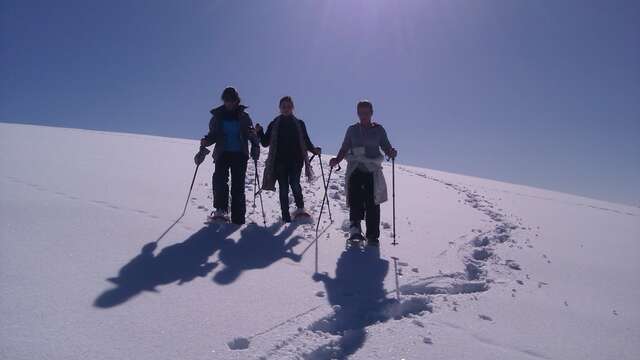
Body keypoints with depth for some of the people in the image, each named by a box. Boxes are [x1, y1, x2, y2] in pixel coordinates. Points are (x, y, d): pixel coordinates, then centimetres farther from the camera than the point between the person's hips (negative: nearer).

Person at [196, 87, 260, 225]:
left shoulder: (243, 116, 7)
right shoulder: (217, 116, 9)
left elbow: (251, 134, 4)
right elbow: (213, 135, 11)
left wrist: (255, 146, -14)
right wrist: (205, 142, -9)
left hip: (240, 155, 0)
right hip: (222, 154, 1)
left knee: (238, 185, -1)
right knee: (219, 178, -23)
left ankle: (238, 218, 3)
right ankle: (221, 209, -22)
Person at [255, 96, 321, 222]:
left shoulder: (299, 124, 12)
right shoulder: (274, 124, 11)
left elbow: (306, 142, 13)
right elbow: (265, 143, 10)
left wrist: (314, 150, -5)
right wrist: (259, 132, -7)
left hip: (296, 161, -1)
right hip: (279, 161, 1)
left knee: (294, 183, -21)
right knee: (283, 189, -1)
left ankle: (300, 208, -8)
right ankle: (286, 217, 3)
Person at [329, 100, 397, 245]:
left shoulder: (379, 129, 10)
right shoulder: (352, 130, 12)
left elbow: (386, 148, 8)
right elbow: (344, 149, 14)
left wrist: (392, 153, -14)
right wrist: (336, 160, -4)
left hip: (373, 171, -1)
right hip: (355, 170, 1)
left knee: (372, 203, -2)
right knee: (355, 199, -17)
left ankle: (372, 235, 4)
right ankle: (355, 228, -19)